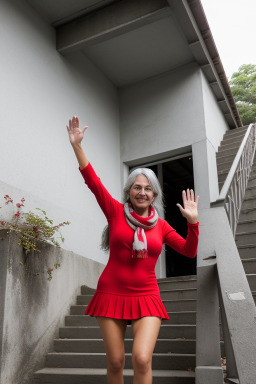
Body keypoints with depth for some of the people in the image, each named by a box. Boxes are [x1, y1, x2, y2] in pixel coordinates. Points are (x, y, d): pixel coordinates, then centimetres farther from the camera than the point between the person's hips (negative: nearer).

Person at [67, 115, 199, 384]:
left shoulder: (161, 225, 7)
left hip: (146, 298, 1)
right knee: (115, 362, 3)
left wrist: (192, 222, -9)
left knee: (142, 359, -17)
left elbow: (189, 251, 5)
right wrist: (77, 145, -12)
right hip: (112, 295, -1)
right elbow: (93, 181, -6)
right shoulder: (116, 212, 1)